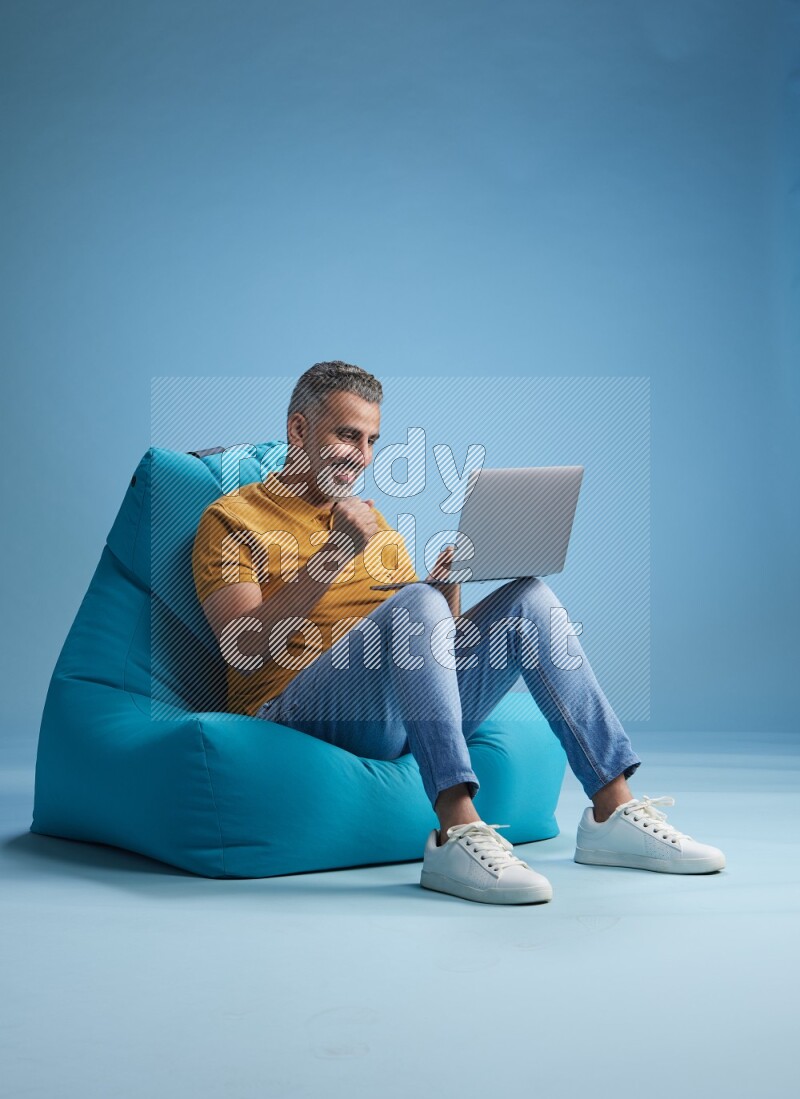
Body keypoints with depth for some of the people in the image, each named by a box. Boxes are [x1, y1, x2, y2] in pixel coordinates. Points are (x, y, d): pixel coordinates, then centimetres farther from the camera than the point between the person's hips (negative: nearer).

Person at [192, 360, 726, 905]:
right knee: (417, 602, -31)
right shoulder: (232, 517, 5)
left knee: (530, 598, -8)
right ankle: (457, 835, -41)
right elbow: (241, 648, -12)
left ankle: (614, 812, -13)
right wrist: (335, 554, -20)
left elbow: (436, 629, 20)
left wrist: (449, 579, -2)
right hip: (294, 711, -6)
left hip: (404, 714, 6)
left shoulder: (373, 521, 25)